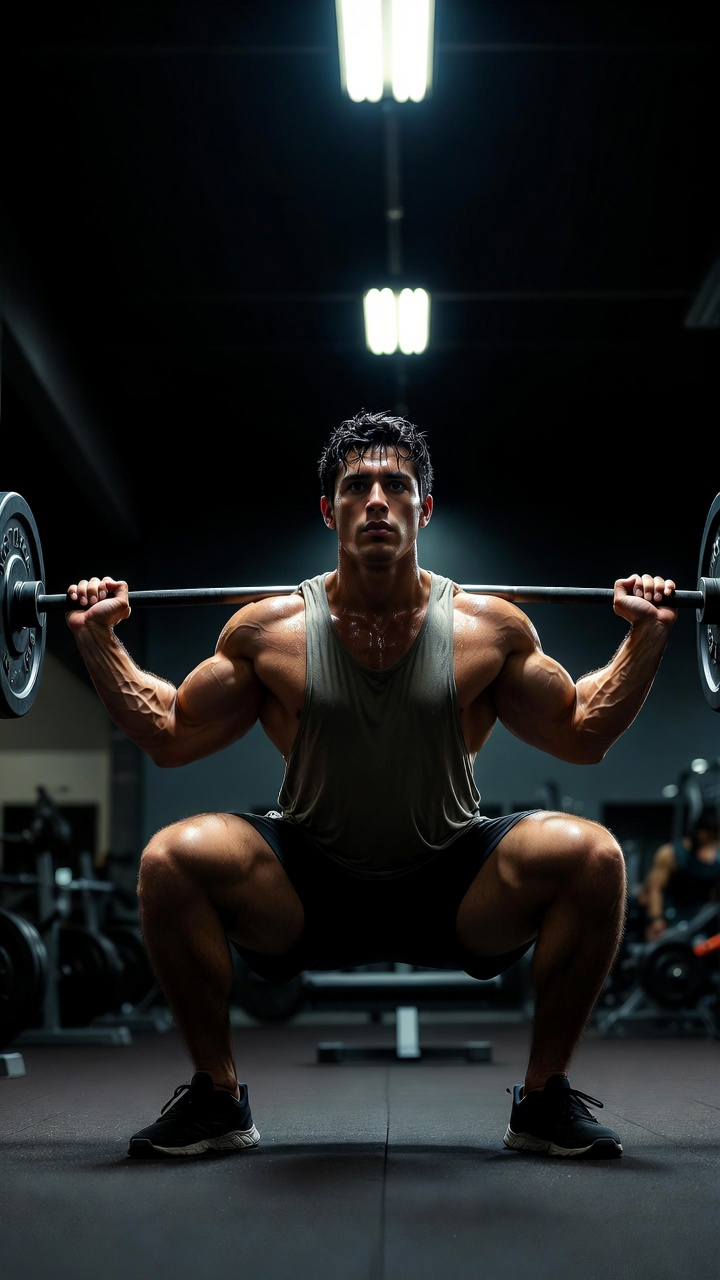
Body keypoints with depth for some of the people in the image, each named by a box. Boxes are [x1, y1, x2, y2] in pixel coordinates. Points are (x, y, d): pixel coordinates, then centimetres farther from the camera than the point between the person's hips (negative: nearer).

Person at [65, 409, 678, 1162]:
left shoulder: (488, 627, -5)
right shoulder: (270, 631, -5)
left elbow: (584, 735, 7)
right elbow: (168, 737, 6)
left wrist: (645, 636, -2)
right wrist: (97, 640, -1)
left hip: (454, 898, 1)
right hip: (304, 897, 0)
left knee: (590, 854, -26)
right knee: (174, 858, -27)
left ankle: (544, 1098, -4)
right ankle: (216, 1097, -4)